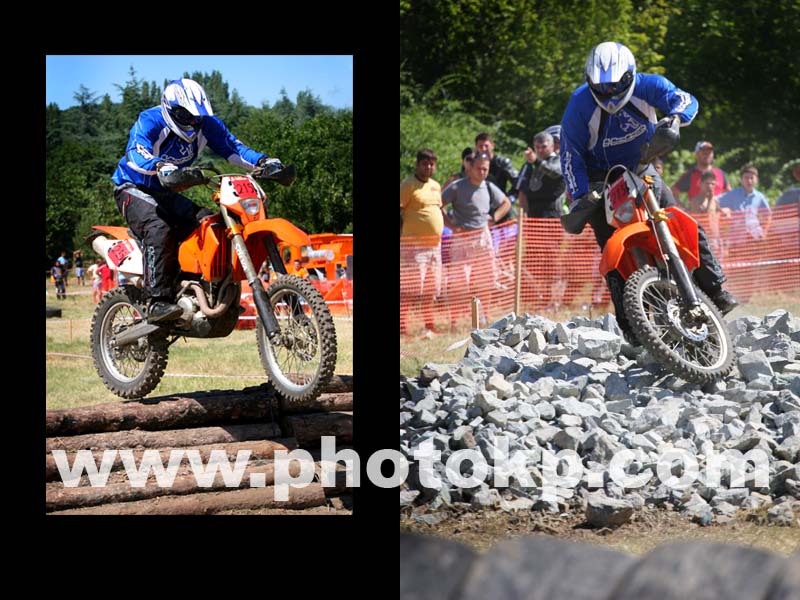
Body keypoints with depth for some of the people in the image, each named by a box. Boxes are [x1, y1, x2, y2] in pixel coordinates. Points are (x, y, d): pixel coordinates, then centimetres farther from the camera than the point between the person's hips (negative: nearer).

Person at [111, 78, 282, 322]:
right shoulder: (150, 121, -23)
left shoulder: (207, 124, -4)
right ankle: (158, 301, -37)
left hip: (166, 193, 7)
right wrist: (160, 167, -62)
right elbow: (135, 153, -41)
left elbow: (232, 147, -2)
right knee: (159, 228, -35)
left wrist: (262, 161, -21)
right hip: (134, 189, -7)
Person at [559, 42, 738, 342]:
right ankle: (630, 325, -12)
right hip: (600, 180, -3)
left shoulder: (646, 86, -14)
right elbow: (570, 152, -16)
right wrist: (579, 196, -24)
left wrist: (675, 117, -47)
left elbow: (684, 99, -23)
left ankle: (715, 290, 11)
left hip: (642, 169, 3)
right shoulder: (580, 104, -19)